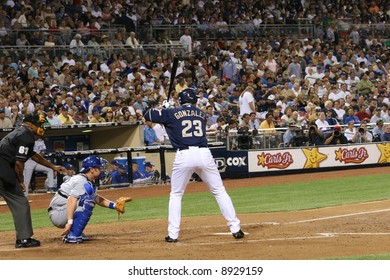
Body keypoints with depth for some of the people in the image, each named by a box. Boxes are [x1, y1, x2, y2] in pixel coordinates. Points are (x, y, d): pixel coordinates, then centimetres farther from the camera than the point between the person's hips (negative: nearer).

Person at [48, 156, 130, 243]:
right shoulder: (82, 182, -15)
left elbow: (98, 199, 25)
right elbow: (71, 200, -29)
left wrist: (114, 205, 12)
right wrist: (70, 222, -38)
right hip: (57, 214, -10)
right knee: (88, 202, -23)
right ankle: (72, 236, -25)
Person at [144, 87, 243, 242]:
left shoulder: (171, 113, 7)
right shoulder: (201, 114, 17)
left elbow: (148, 115, 15)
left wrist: (163, 108, 34)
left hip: (183, 156, -2)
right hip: (204, 154, 2)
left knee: (175, 195, 13)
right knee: (220, 191, 11)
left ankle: (173, 233, 5)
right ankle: (235, 228, 6)